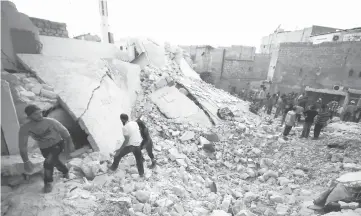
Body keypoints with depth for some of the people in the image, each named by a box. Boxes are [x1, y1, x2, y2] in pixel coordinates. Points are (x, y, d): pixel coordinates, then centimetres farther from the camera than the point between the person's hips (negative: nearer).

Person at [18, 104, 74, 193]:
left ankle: (48, 182, 4)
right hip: (44, 149, 4)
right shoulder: (24, 129, -21)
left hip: (57, 144, -3)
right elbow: (22, 146, -16)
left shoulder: (50, 121, -26)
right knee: (55, 162, 20)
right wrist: (26, 161, -24)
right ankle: (65, 171, 52)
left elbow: (64, 131, -13)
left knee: (48, 162, -23)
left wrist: (70, 144, -8)